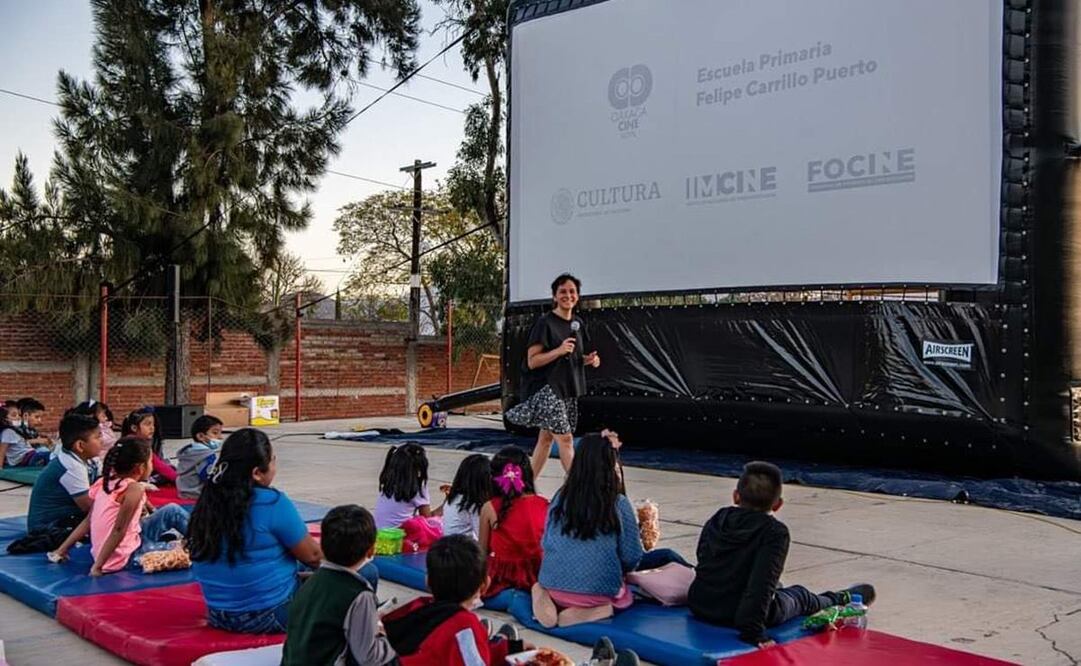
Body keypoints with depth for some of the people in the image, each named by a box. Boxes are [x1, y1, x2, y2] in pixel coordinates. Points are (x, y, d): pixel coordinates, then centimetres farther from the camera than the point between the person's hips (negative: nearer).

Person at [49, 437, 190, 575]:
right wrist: (98, 566, -20)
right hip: (124, 558, -8)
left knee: (172, 511, 11)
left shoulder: (105, 482, 4)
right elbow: (118, 530, -22)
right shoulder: (134, 489, -20)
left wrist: (62, 549, 13)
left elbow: (88, 521, 7)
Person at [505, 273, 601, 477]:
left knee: (546, 438, 11)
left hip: (569, 389, 7)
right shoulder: (545, 323, -11)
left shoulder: (578, 323, 11)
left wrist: (588, 359, 2)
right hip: (546, 389, -7)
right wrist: (559, 351, -26)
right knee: (565, 439, -10)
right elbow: (532, 361, -14)